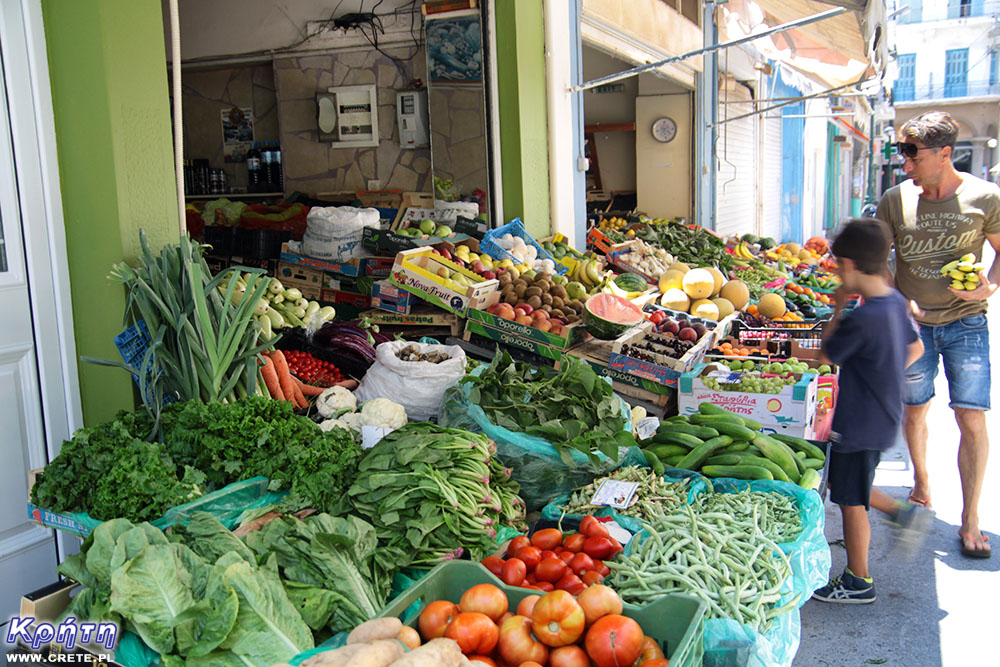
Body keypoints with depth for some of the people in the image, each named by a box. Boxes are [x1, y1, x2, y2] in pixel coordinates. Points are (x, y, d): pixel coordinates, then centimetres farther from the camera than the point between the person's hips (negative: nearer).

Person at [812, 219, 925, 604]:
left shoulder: (861, 320, -28)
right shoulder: (895, 302, 1)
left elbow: (827, 353, -11)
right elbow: (916, 349, 16)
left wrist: (838, 308, -6)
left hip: (861, 426, -9)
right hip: (884, 417, 9)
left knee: (852, 501, 5)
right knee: (853, 495, 22)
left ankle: (858, 583, 18)